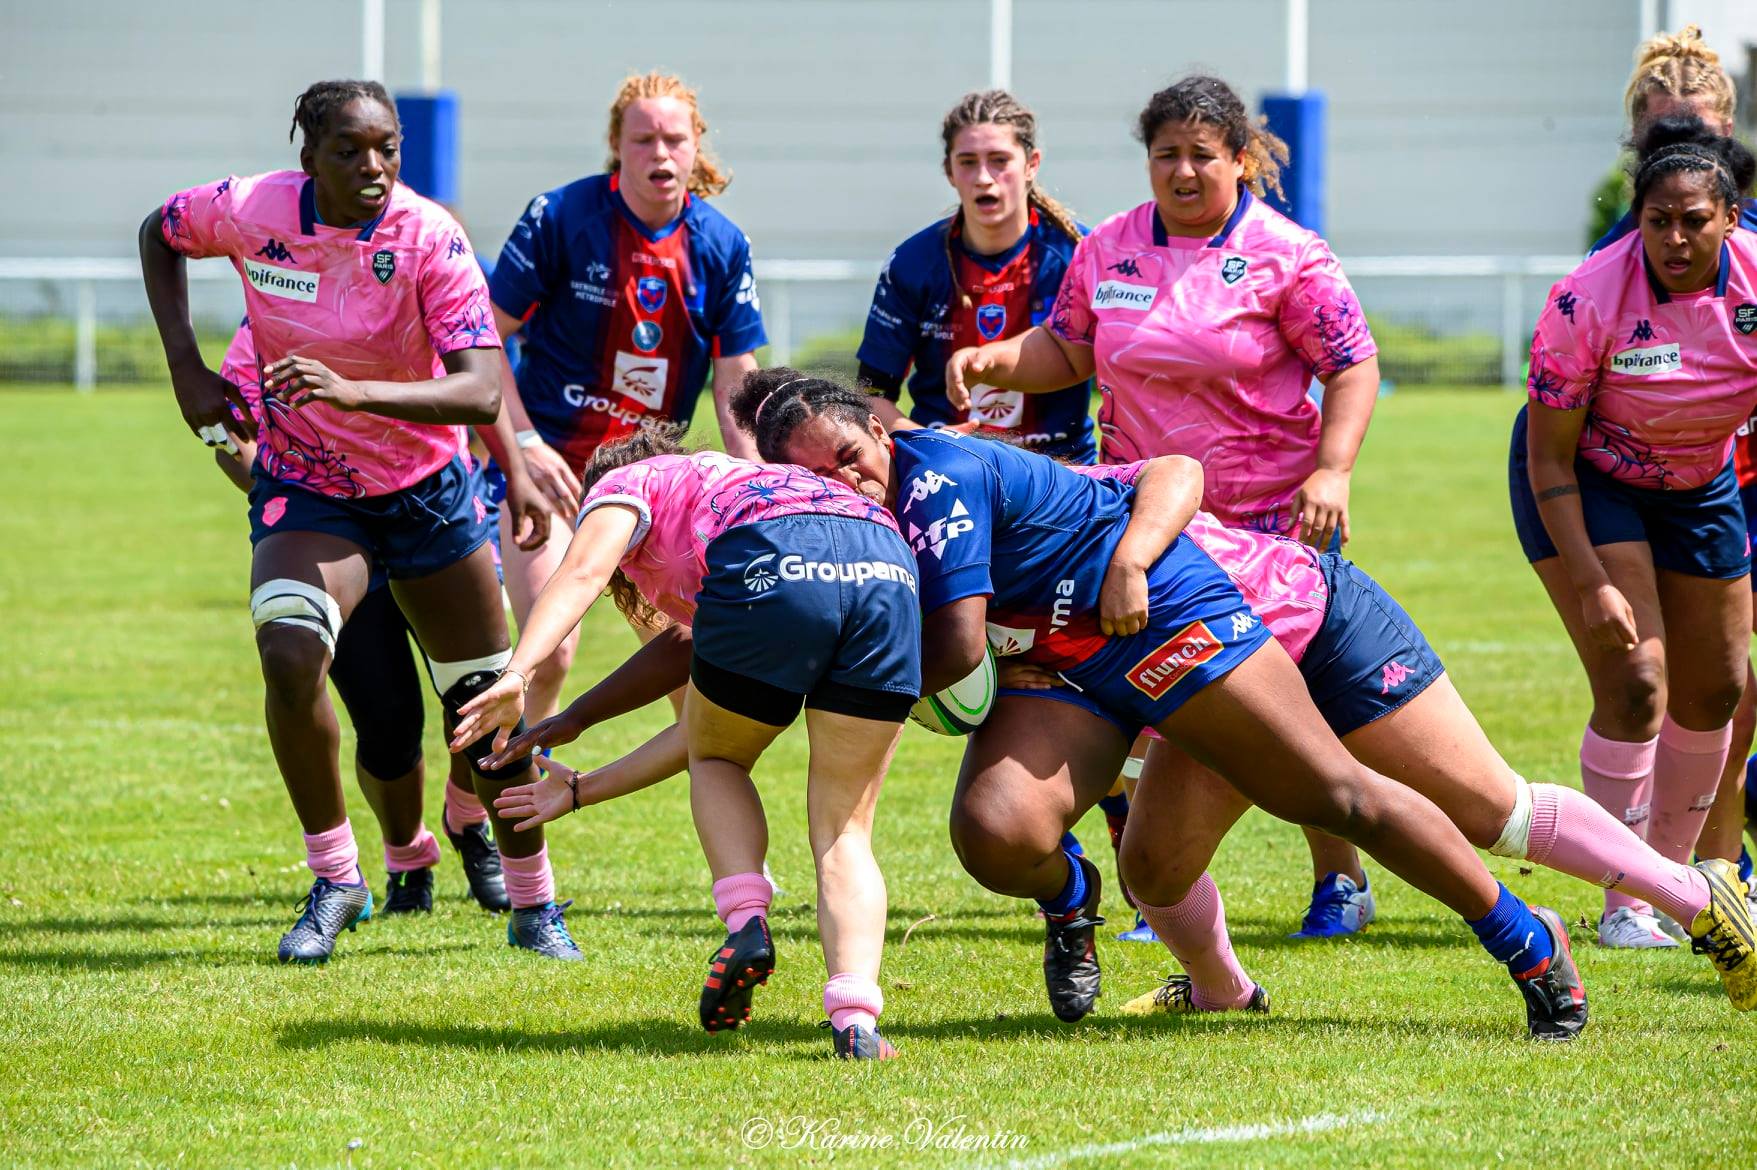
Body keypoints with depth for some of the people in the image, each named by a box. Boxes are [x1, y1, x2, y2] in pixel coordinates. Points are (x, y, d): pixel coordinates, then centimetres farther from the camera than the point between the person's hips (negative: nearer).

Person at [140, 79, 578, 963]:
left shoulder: (429, 238, -23)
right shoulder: (251, 211, -17)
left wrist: (351, 391, -44)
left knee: (486, 703, 8)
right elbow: (160, 234, 7)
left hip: (426, 488, 0)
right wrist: (188, 372, -3)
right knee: (288, 655, -26)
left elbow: (480, 391, -30)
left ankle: (534, 905, 28)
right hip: (303, 491, 0)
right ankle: (334, 881, -9)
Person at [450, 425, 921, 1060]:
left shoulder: (626, 483, 30)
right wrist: (581, 791, 52)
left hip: (773, 571, -5)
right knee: (843, 831, 13)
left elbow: (583, 569, 3)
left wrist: (517, 674, -9)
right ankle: (856, 1018, -8)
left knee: (717, 759, 25)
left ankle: (746, 920, 2)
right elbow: (702, 727, 45)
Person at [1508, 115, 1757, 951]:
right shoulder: (1589, 301, -30)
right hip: (1584, 482, -5)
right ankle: (1625, 904, -7)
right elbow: (1548, 454, -22)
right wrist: (1591, 582, -27)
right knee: (1633, 685, -16)